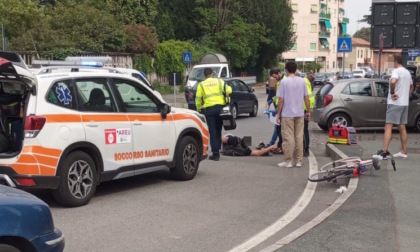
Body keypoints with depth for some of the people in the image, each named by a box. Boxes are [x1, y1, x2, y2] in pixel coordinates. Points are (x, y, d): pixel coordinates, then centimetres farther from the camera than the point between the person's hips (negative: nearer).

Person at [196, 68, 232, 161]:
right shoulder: (219, 81, 10)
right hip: (220, 107, 2)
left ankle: (215, 154, -2)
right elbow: (228, 90, 0)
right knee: (218, 130, 16)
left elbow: (198, 99, 3)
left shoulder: (201, 85, 6)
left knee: (212, 131, 2)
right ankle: (217, 151, 19)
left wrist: (198, 109, 14)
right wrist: (226, 95, 19)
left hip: (209, 109, -1)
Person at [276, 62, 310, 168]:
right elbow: (306, 98, 4)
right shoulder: (302, 81, 3)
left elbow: (281, 100, -9)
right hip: (299, 114, 4)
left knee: (288, 137, 0)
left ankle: (288, 161, 1)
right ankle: (298, 160, 14)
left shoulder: (284, 81, -9)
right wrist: (308, 111, 13)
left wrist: (278, 113, -1)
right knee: (299, 137, 9)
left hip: (287, 114, -4)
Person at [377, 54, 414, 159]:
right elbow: (411, 87, 30)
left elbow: (393, 81, -33)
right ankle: (403, 152, 15)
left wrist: (392, 93, -19)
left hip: (395, 103, -8)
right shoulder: (407, 72, 16)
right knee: (402, 127, 12)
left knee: (388, 126, -10)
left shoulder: (396, 71, -11)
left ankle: (384, 151, -18)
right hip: (405, 103, 8)